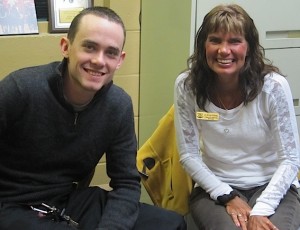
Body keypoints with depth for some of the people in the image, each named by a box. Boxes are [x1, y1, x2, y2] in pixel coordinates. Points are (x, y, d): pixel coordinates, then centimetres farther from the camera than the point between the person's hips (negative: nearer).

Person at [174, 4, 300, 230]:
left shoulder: (273, 86, -14)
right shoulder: (187, 86, -10)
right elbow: (188, 154, -4)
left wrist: (261, 210, -20)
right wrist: (227, 196, -13)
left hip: (272, 186, 0)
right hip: (215, 187, 0)